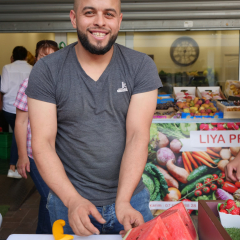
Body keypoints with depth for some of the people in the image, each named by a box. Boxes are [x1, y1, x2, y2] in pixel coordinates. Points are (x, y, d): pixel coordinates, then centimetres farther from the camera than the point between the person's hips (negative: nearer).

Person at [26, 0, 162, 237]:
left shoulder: (141, 66, -6)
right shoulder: (46, 71, -7)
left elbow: (138, 136, -13)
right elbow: (42, 143, -10)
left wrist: (122, 201, -22)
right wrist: (73, 200, -21)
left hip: (130, 199, 1)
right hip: (69, 202, 0)